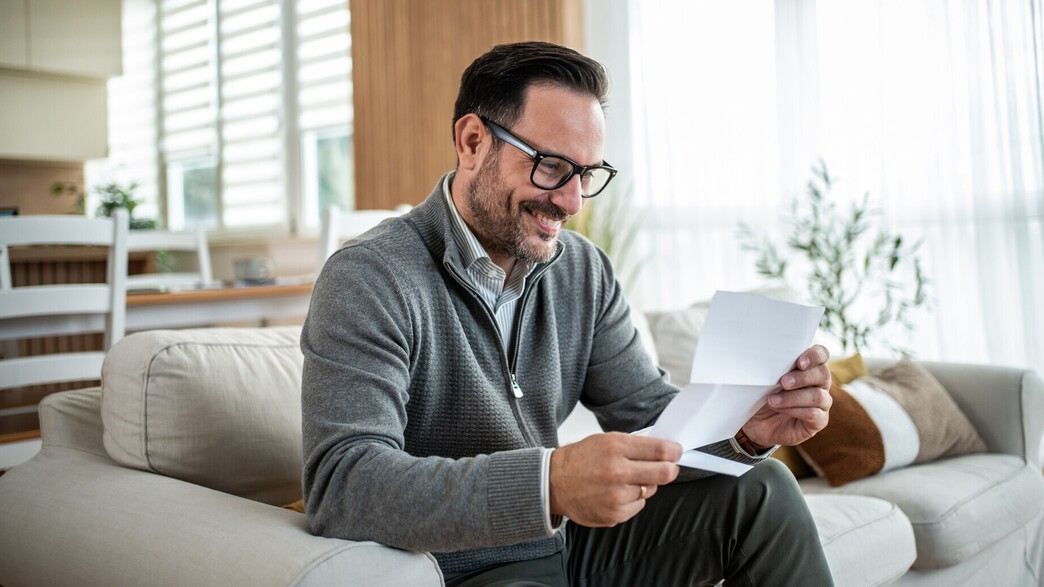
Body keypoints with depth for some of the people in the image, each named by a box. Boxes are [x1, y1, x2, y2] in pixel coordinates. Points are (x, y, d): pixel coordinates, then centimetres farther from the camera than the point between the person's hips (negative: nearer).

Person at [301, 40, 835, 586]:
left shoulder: (585, 272, 2)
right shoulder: (370, 280, -20)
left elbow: (649, 416, 4)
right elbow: (340, 486, -31)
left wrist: (744, 427, -19)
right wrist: (551, 483, -44)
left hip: (567, 542, 7)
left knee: (761, 489, -3)